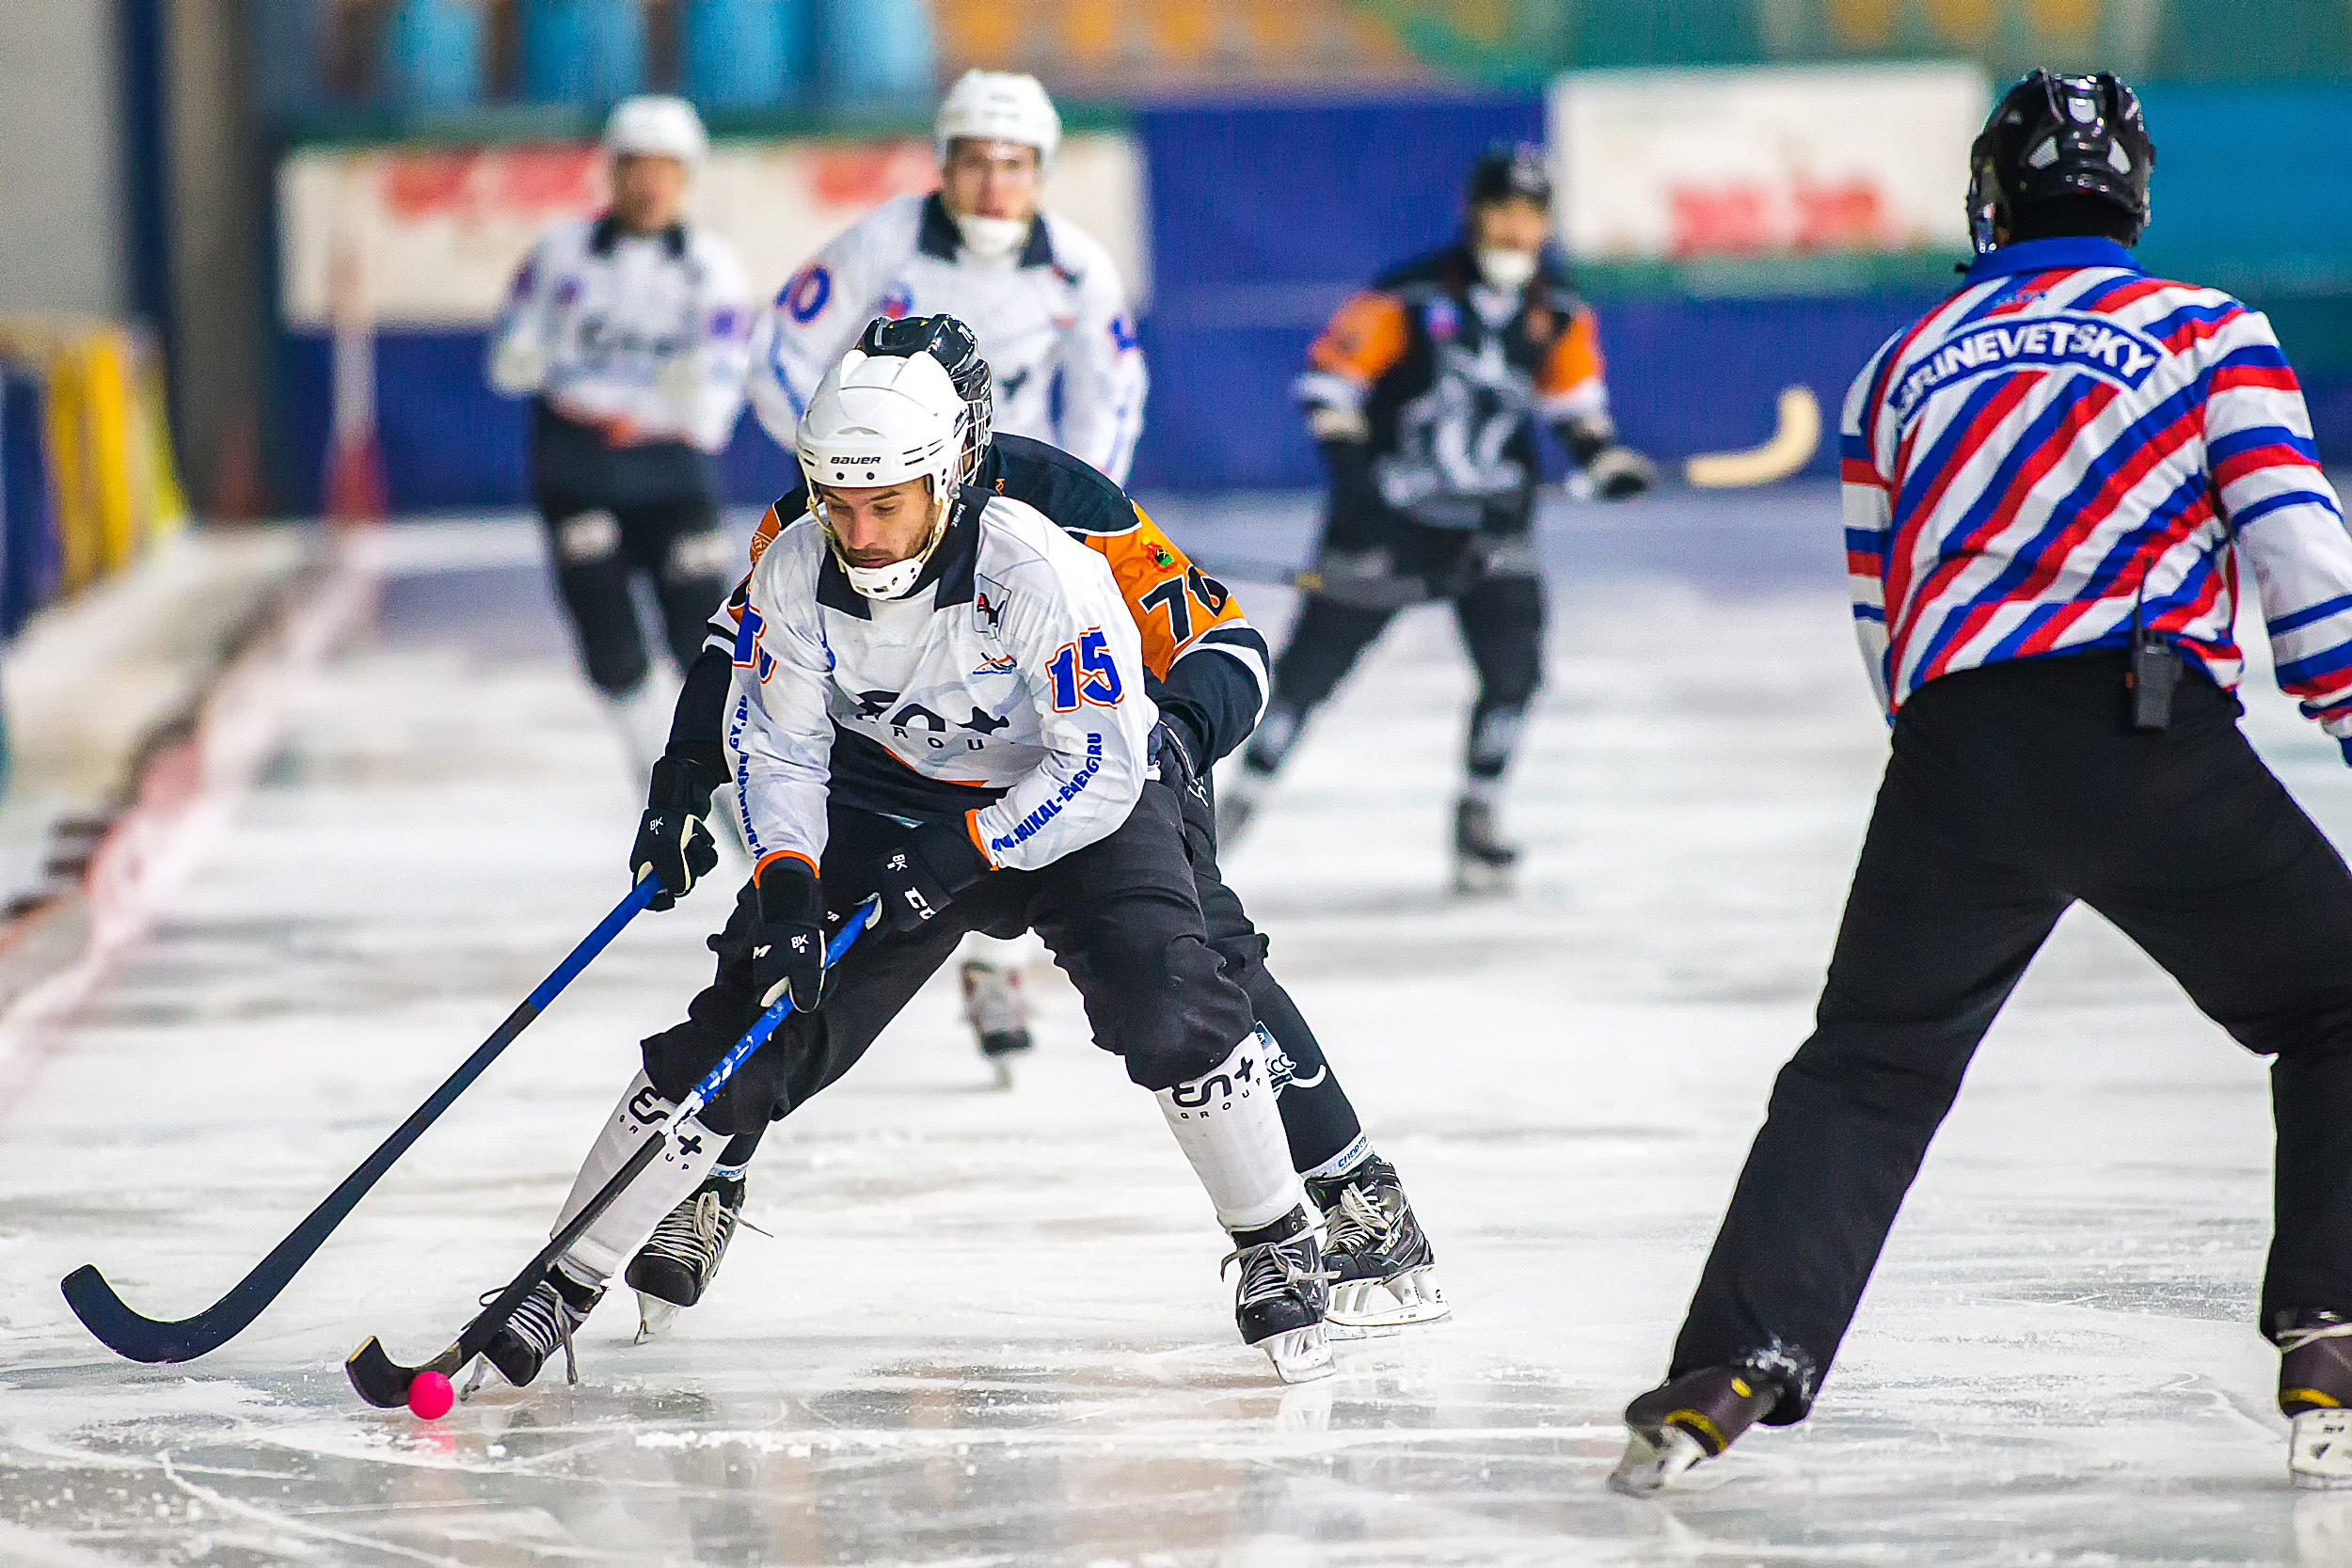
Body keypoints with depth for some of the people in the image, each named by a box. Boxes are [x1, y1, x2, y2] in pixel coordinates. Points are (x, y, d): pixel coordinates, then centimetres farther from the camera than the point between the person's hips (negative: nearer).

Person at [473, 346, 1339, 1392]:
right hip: (886, 793, 3)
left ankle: (1279, 1253, -2)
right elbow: (775, 746, -7)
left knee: (1170, 1015, -25)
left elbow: (1102, 768, -26)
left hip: (1069, 803, -3)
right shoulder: (794, 573, -18)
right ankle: (563, 1282, 3)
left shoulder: (1039, 570, -30)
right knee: (747, 1029, -8)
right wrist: (785, 880, -24)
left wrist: (960, 852, -32)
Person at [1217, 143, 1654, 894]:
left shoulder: (1559, 313, -1)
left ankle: (1477, 819, 4)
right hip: (1388, 515, -3)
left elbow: (1572, 396, 13)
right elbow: (1330, 374, -11)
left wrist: (1605, 457, -4)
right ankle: (1236, 803, 16)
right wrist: (1350, 464, -21)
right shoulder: (1412, 297, -16)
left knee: (1514, 661, -12)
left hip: (1490, 521, 3)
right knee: (1313, 661, 2)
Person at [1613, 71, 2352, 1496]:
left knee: (1868, 1067, 15)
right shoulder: (2201, 326, 13)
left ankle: (1736, 1367, 0)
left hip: (1953, 762, 3)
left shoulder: (1906, 365, 23)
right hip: (2151, 737, -3)